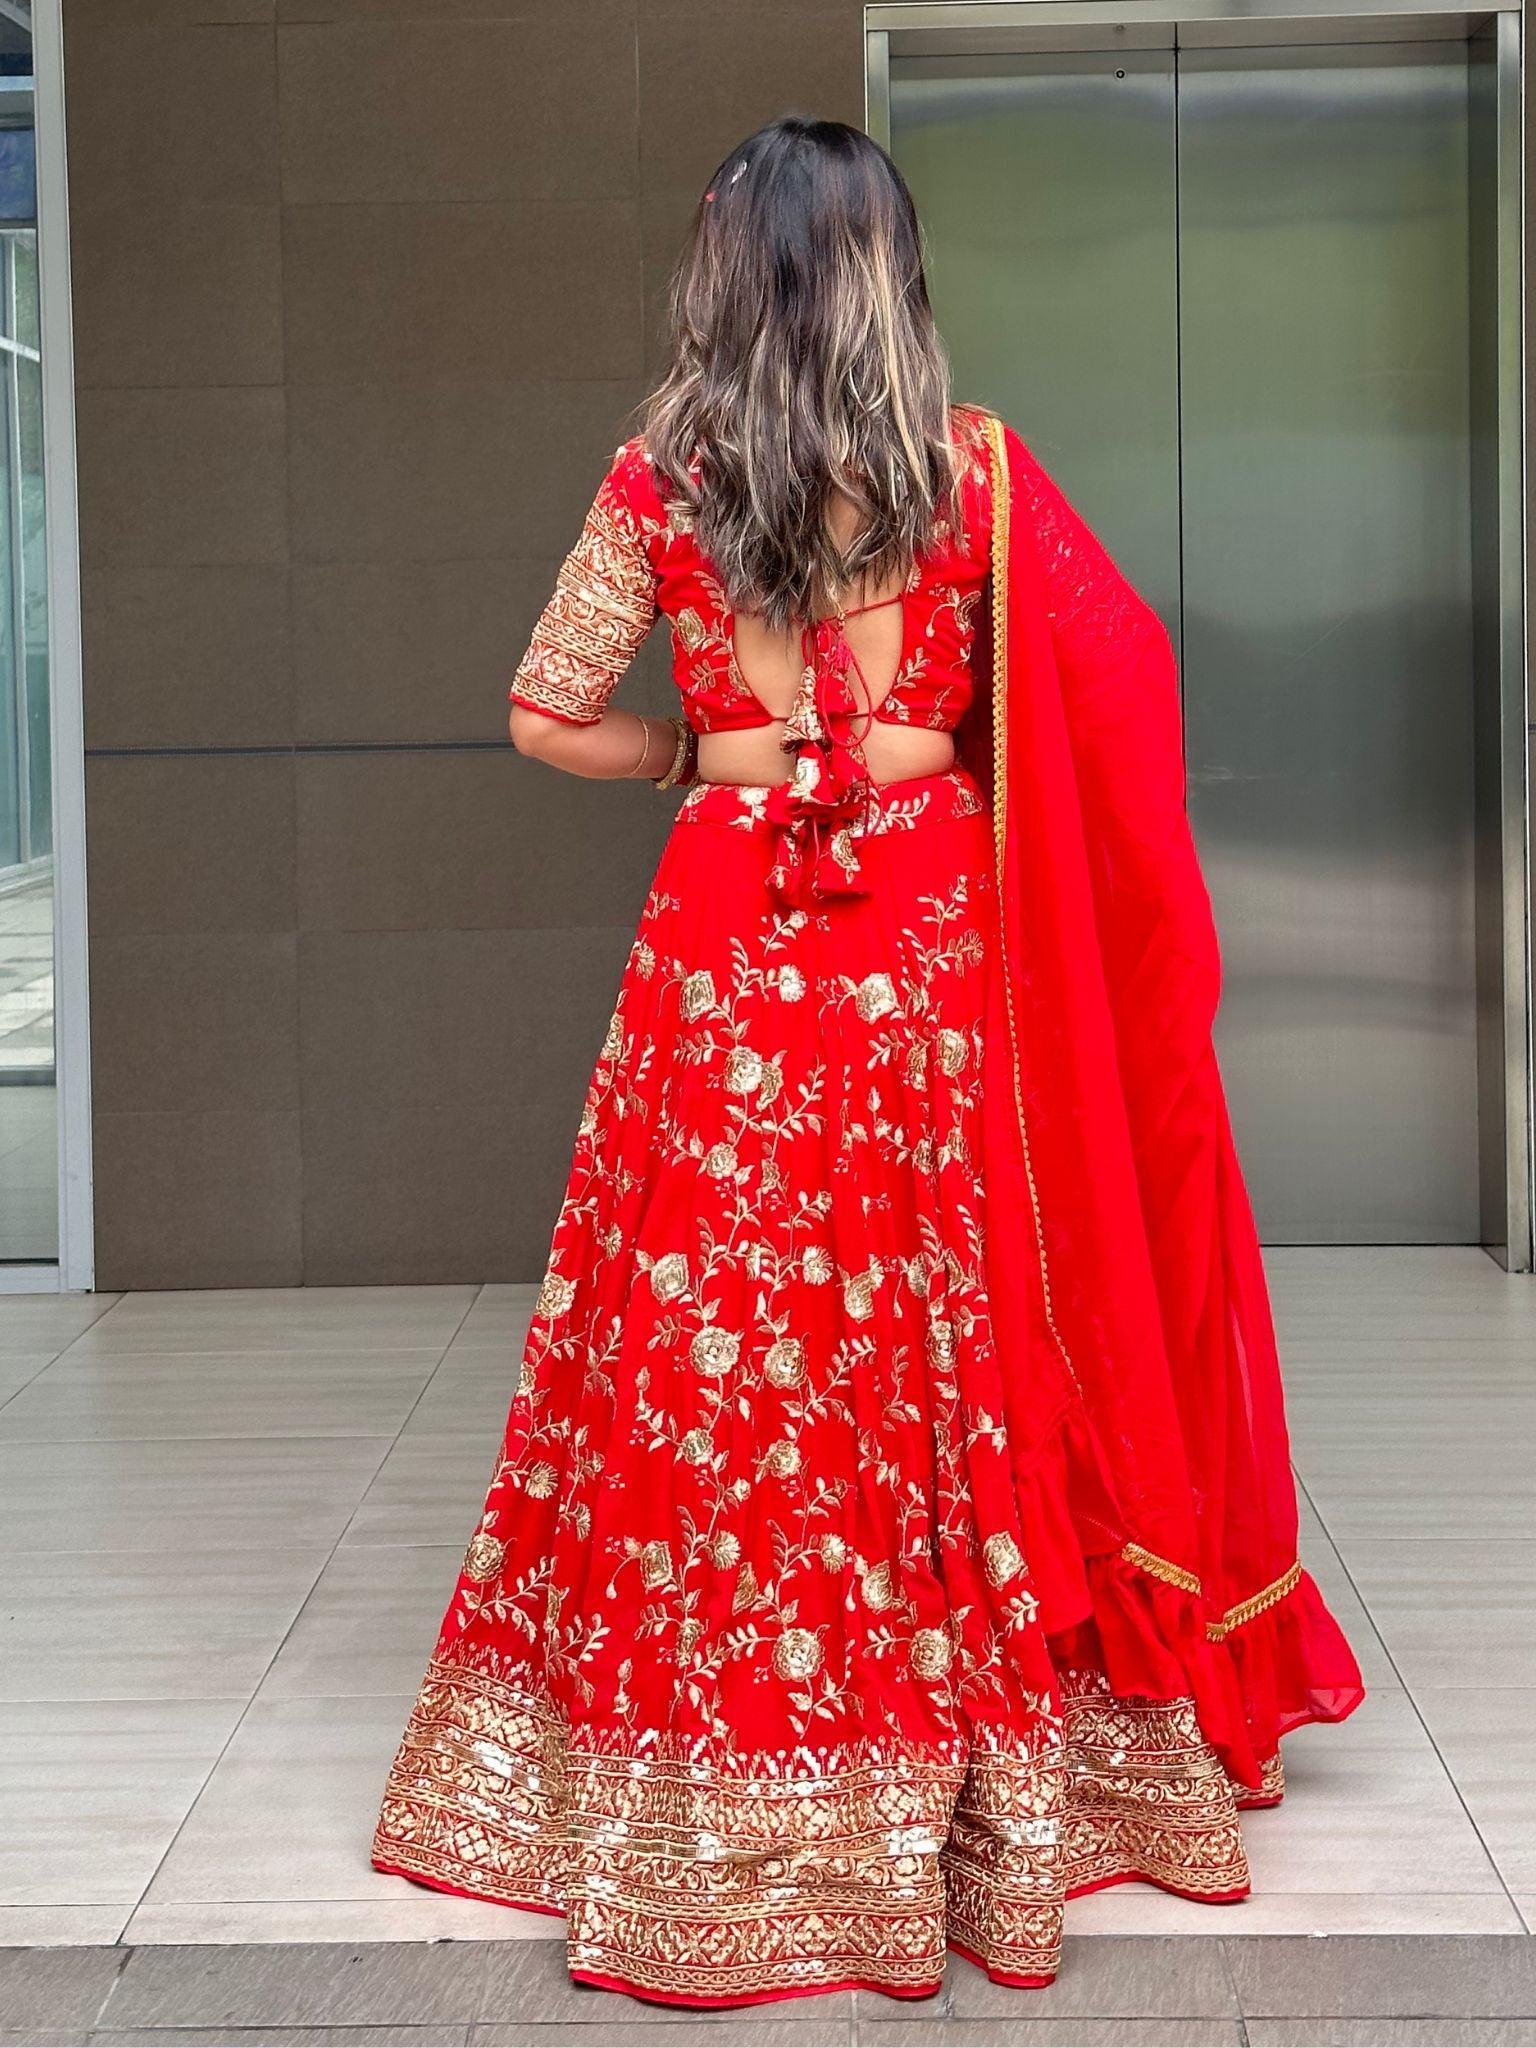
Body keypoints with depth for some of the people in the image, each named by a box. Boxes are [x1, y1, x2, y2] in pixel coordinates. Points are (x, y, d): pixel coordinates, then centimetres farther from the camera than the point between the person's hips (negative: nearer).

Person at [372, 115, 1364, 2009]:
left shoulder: (661, 480, -2)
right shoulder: (973, 467, -2)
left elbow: (550, 717, 2)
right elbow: (1116, 679, 0)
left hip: (730, 952, 0)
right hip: (935, 946, 1)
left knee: (716, 1355, 7)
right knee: (957, 1354, 9)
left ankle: (720, 1806, 15)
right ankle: (999, 1787, 20)